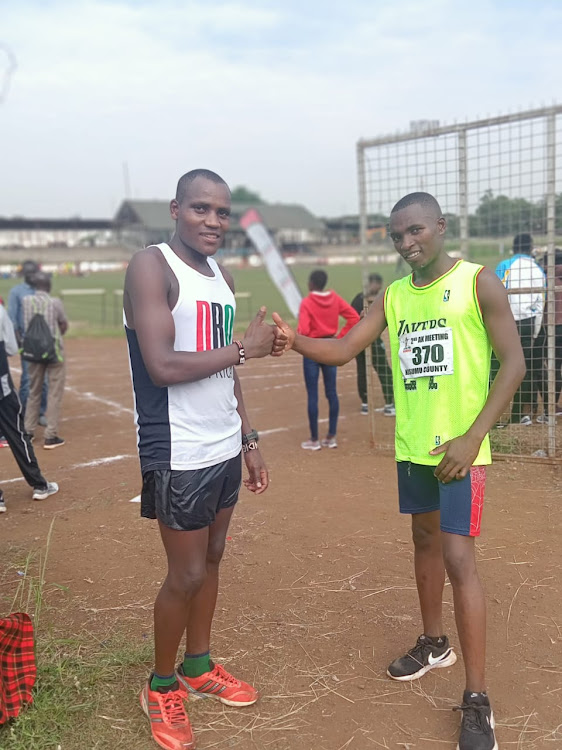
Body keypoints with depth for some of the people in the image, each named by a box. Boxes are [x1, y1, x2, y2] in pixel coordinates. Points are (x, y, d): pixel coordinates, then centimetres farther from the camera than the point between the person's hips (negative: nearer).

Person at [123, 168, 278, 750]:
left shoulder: (223, 279, 12)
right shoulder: (151, 267, -13)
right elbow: (163, 367, -24)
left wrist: (249, 441, 15)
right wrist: (245, 347, -15)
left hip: (226, 450, 8)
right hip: (179, 456, -7)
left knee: (211, 559, 17)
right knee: (186, 574, 2)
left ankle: (199, 667, 36)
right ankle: (161, 687, 24)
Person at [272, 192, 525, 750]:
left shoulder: (479, 283, -8)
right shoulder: (391, 296, 7)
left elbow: (513, 363, -10)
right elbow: (343, 350, 2)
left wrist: (470, 438, -17)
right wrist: (294, 341, -19)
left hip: (460, 448, -6)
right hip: (412, 446, 6)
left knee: (458, 559, -9)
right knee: (424, 540, 18)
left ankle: (476, 701, 3)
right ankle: (434, 644, 39)